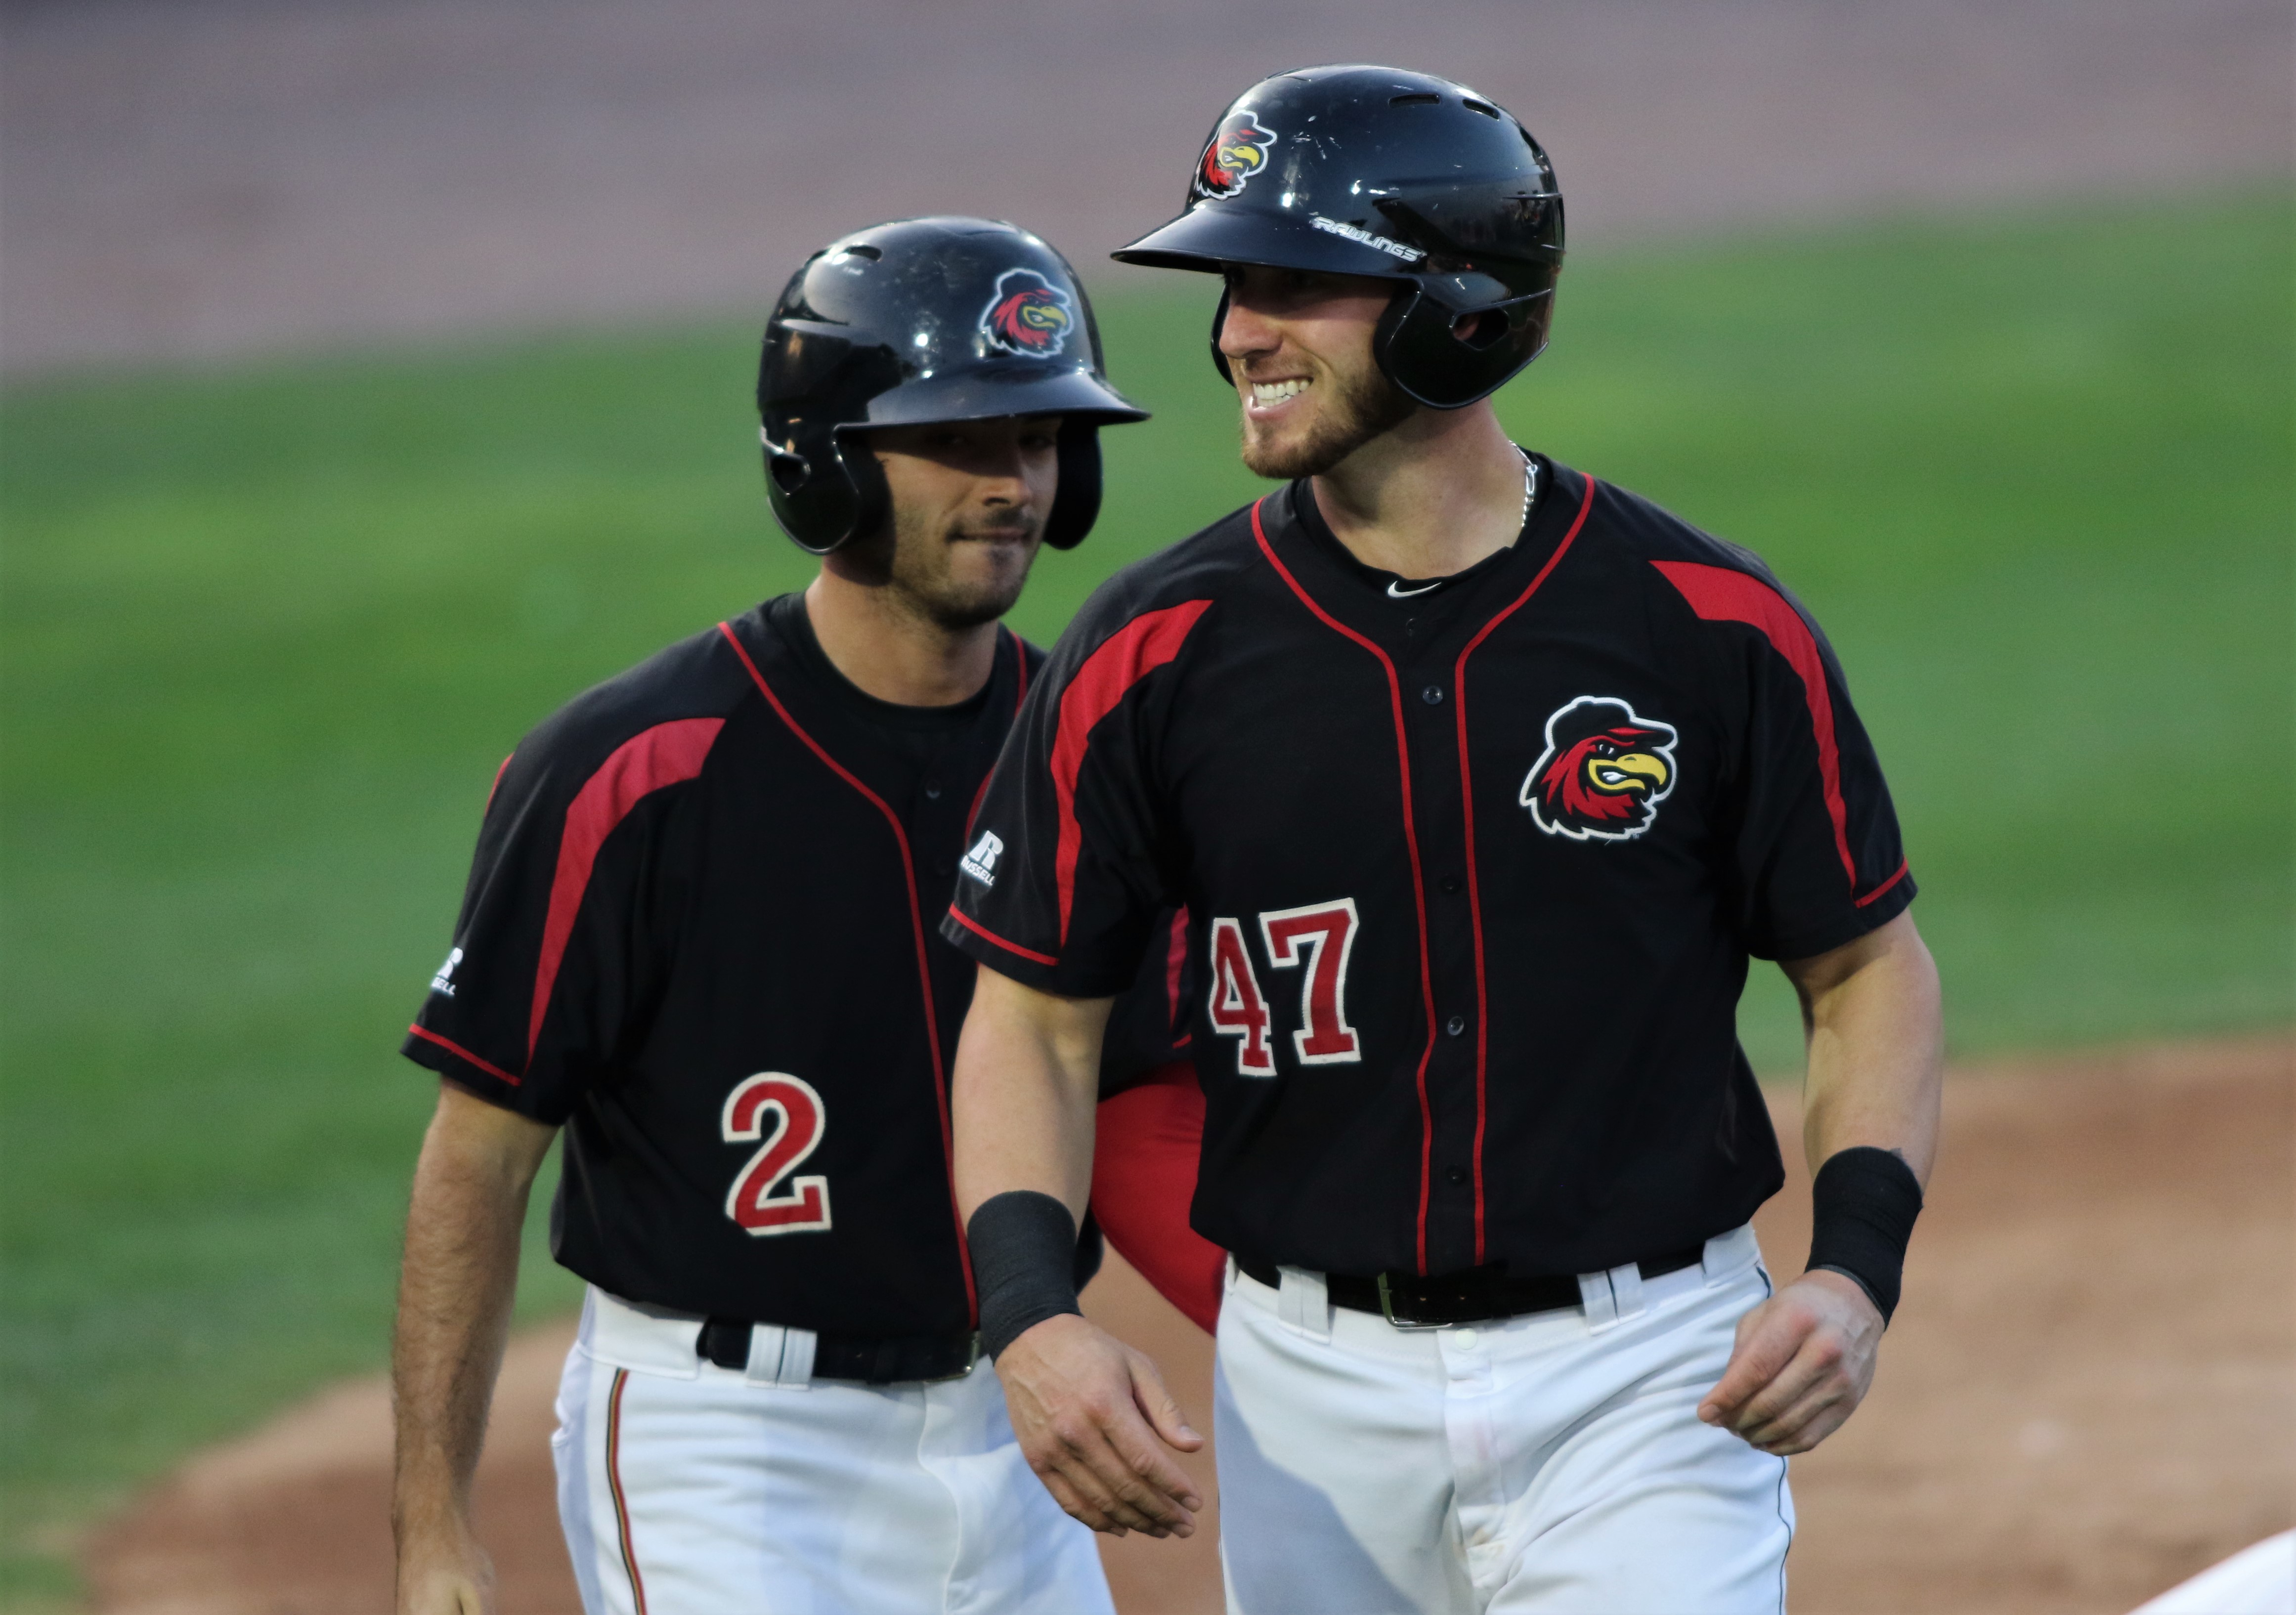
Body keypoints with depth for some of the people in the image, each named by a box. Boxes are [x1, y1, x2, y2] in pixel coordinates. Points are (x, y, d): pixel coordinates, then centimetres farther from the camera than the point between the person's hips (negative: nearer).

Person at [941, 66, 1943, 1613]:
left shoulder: (1711, 627, -6)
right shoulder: (1150, 655, -2)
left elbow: (1870, 965, 3)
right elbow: (1032, 1022, 3)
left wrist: (1857, 1268, -12)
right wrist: (1031, 1315, -14)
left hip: (1646, 1382, -2)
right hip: (1317, 1393, 2)